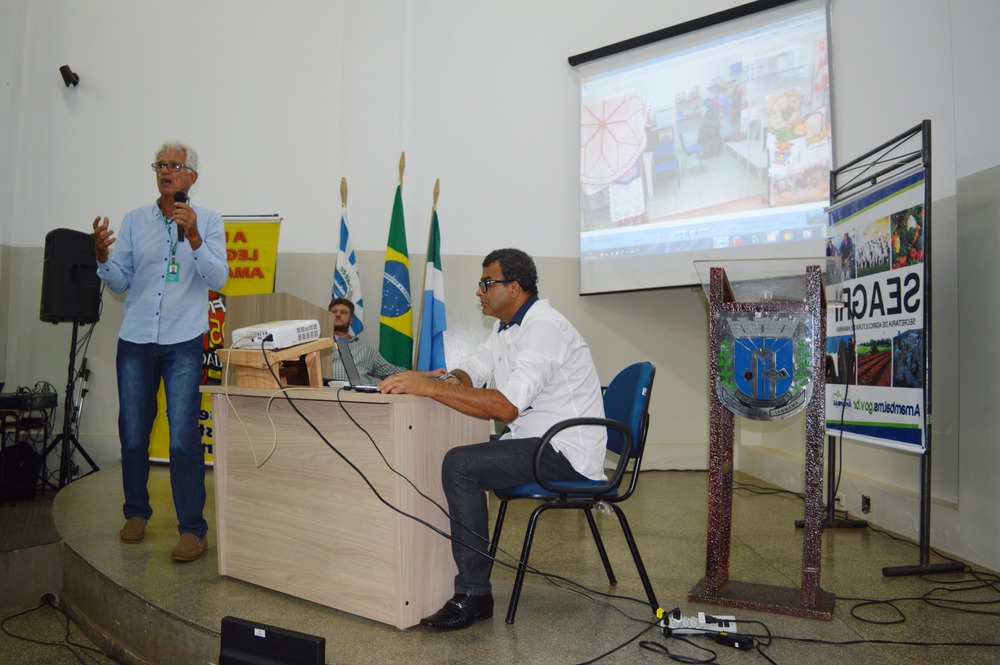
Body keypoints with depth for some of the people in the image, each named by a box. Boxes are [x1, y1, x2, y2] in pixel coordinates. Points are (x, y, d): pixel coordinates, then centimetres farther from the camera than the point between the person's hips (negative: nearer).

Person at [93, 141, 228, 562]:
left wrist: (193, 238, -21)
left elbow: (218, 279, -8)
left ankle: (193, 529, -2)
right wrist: (102, 255, -11)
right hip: (135, 341, 3)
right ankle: (136, 512, 27)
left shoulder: (209, 222, 4)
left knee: (184, 438, -8)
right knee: (132, 434, 9)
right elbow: (120, 283, 8)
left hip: (183, 342, -3)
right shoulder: (134, 221, 10)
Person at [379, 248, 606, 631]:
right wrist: (450, 379, -9)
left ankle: (473, 595, -12)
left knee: (460, 466, -22)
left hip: (567, 452, -10)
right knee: (455, 458, 8)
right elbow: (471, 372, 15)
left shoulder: (544, 327, -19)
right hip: (537, 442, 10)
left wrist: (429, 387, -29)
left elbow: (506, 406, -29)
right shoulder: (507, 327, 13)